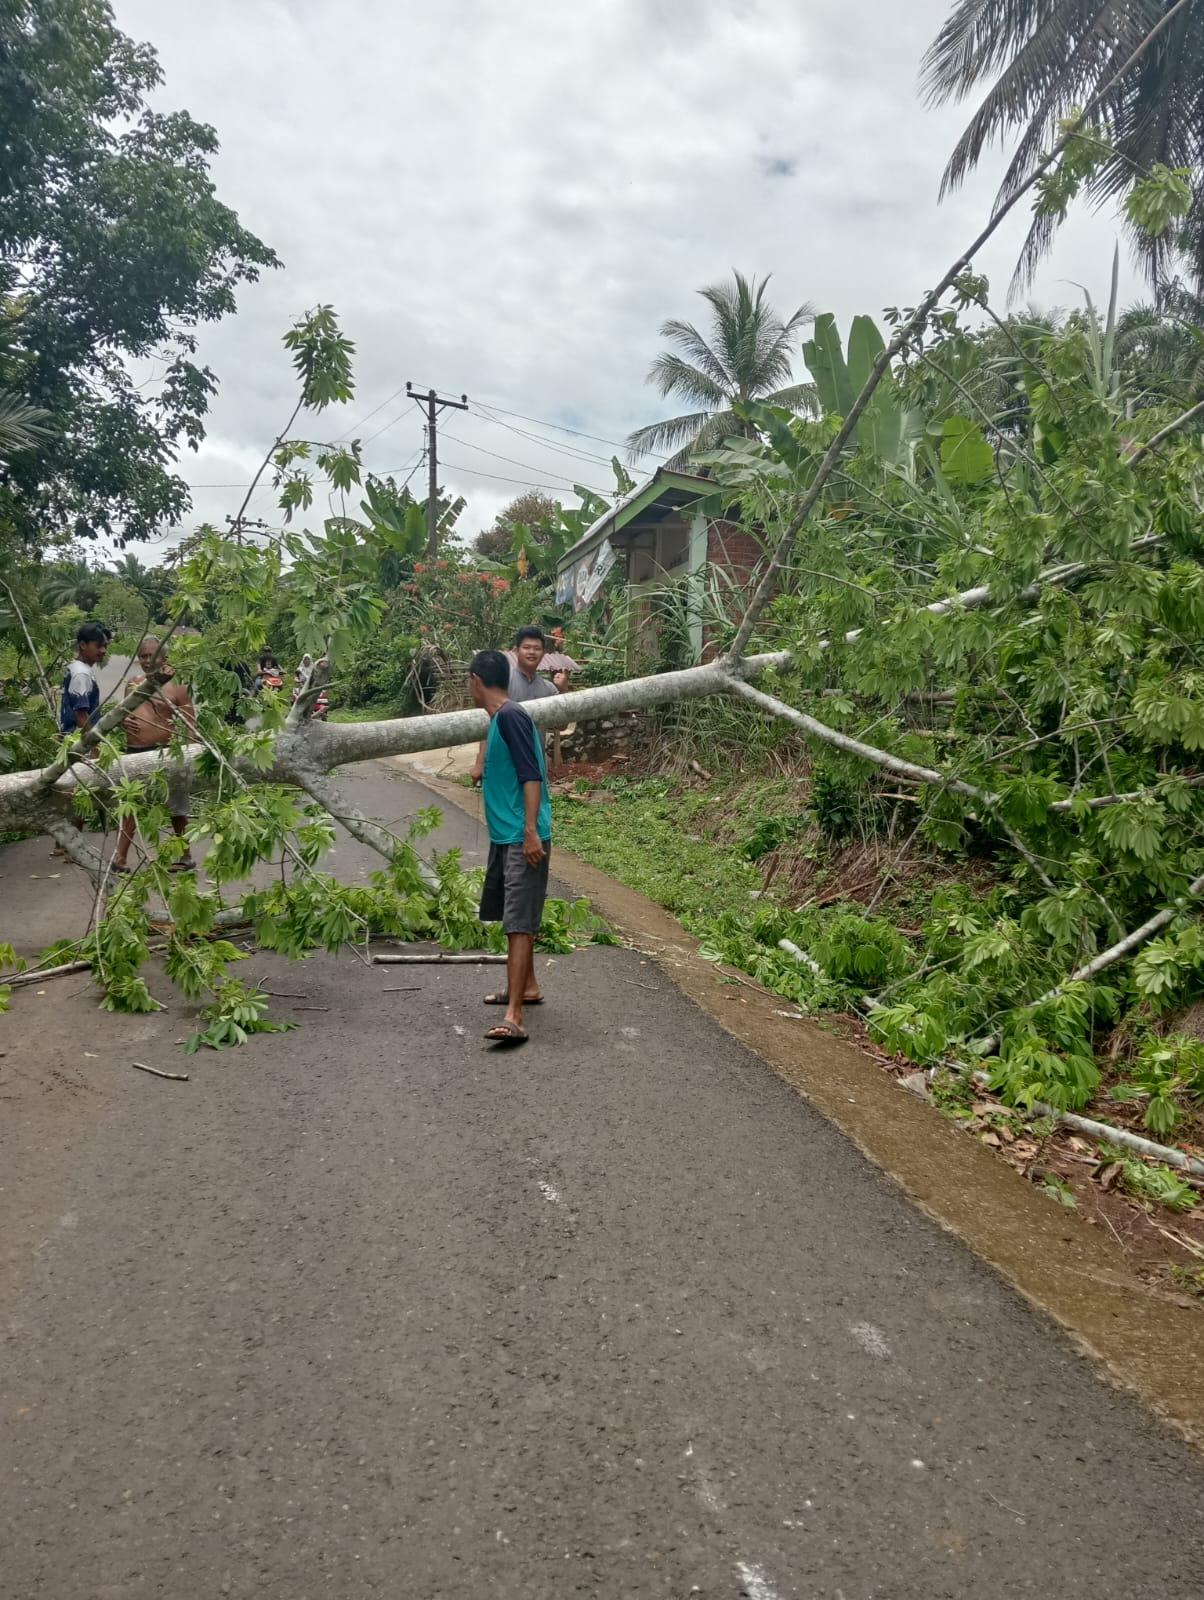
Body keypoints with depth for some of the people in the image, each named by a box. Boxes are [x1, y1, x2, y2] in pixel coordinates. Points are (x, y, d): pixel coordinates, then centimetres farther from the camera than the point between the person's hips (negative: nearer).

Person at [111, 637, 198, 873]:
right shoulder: (133, 684, 11)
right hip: (134, 753, 6)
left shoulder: (176, 687, -6)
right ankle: (120, 858, 13)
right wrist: (123, 721, -1)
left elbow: (191, 726, -8)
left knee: (175, 809, 5)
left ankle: (185, 857, 17)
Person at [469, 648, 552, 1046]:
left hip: (522, 839, -10)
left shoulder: (511, 716, -14)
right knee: (513, 918, 20)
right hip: (505, 837, 10)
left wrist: (531, 832, -25)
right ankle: (526, 987, 36)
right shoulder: (499, 719, 16)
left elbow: (532, 775, -21)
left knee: (519, 923, -14)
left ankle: (514, 1018, -18)